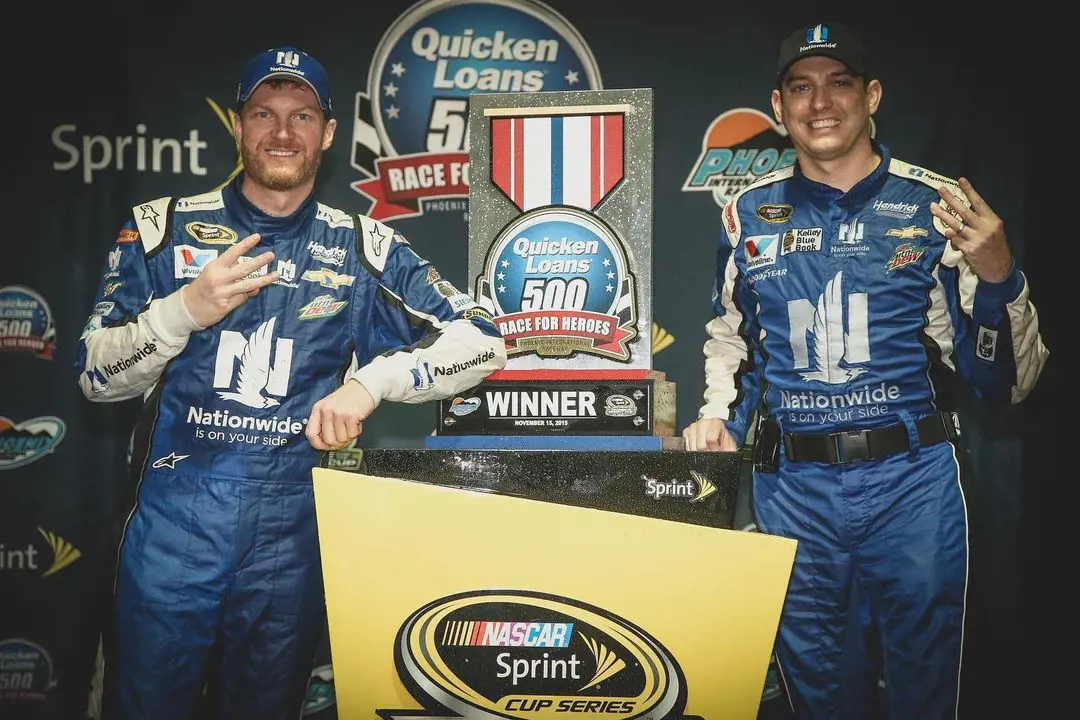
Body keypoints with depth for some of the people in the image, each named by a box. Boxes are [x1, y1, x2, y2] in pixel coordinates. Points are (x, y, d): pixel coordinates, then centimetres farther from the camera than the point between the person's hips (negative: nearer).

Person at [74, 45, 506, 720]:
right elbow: (97, 376, -1)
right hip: (175, 519, 0)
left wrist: (370, 382, -17)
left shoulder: (362, 247, 2)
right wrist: (187, 309, -18)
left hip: (294, 532, 1)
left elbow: (482, 339, -2)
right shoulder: (164, 227, 2)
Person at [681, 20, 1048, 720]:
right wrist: (719, 416, 1)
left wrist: (997, 275, -19)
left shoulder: (938, 205, -3)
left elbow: (1005, 381, -3)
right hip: (792, 484, 2)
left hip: (913, 479, -2)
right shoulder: (751, 212, 5)